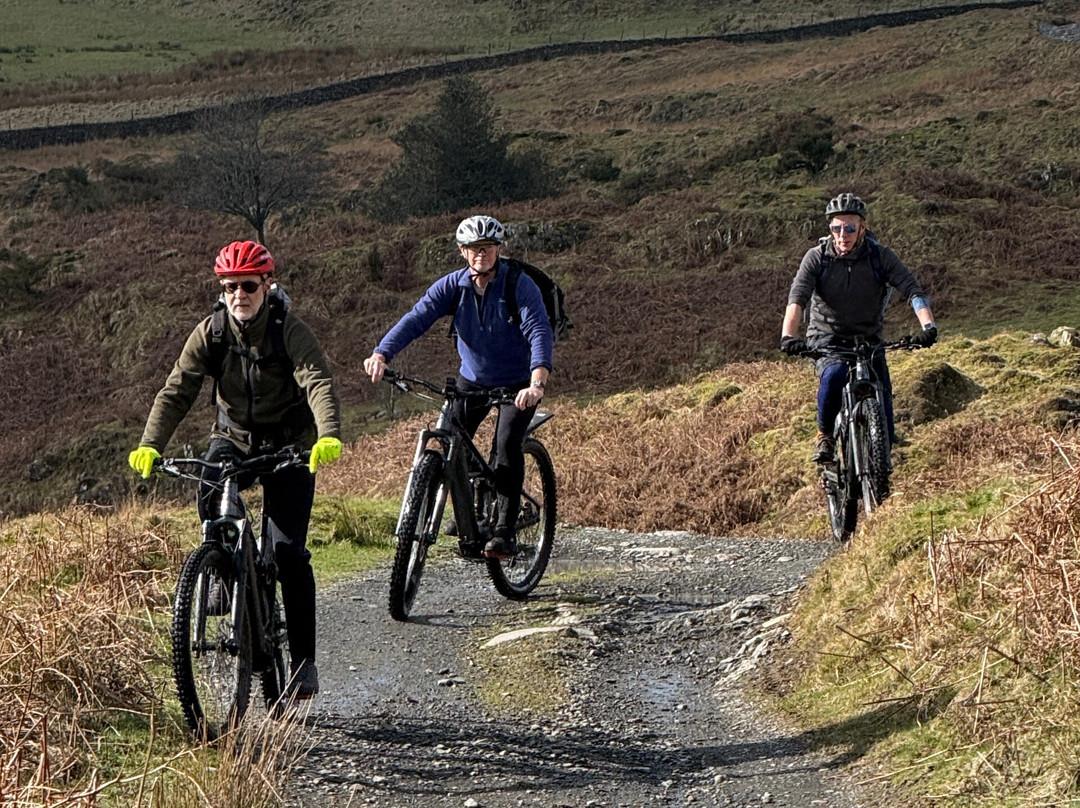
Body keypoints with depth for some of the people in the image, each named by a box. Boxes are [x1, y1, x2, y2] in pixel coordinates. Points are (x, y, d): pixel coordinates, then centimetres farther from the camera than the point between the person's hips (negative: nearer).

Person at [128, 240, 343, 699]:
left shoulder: (289, 331, -19)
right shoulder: (211, 333, -10)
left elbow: (319, 383, -33)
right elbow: (177, 390, -17)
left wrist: (328, 437, -52)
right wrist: (149, 445, -33)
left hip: (288, 444, -3)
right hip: (233, 437, 3)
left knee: (288, 551, -10)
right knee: (209, 490, -31)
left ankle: (303, 659, 0)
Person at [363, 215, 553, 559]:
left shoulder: (520, 285, -21)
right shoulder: (452, 286, -12)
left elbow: (539, 332, -34)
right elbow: (416, 319, -24)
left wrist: (537, 381, -52)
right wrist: (381, 354, -41)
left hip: (518, 383, -4)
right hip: (472, 379, 4)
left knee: (507, 444, -22)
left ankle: (506, 531, -16)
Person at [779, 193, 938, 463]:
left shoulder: (881, 256, -8)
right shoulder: (816, 257, -9)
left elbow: (912, 290, -18)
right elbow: (797, 298, -21)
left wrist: (928, 325, -36)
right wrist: (788, 336, -39)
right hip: (827, 340, -2)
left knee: (882, 396, -16)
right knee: (834, 375, -33)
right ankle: (825, 435, -10)